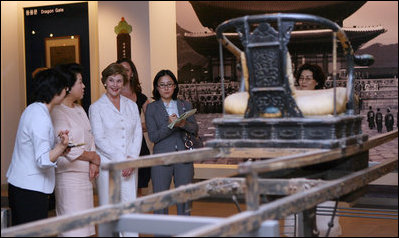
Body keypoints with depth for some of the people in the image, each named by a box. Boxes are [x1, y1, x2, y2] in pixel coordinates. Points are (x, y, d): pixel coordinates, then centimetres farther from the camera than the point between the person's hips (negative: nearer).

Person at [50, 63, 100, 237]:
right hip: (68, 175, -9)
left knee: (84, 224, 10)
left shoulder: (79, 109, 15)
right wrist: (93, 157, -4)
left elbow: (89, 137, 16)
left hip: (84, 175, 9)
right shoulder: (57, 113, -14)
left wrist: (93, 163, 0)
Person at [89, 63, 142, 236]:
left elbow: (138, 133, 9)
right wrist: (120, 159, -12)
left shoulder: (131, 105, 13)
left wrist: (132, 158, -6)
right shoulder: (96, 107, 1)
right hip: (108, 165, -3)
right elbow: (99, 139, -5)